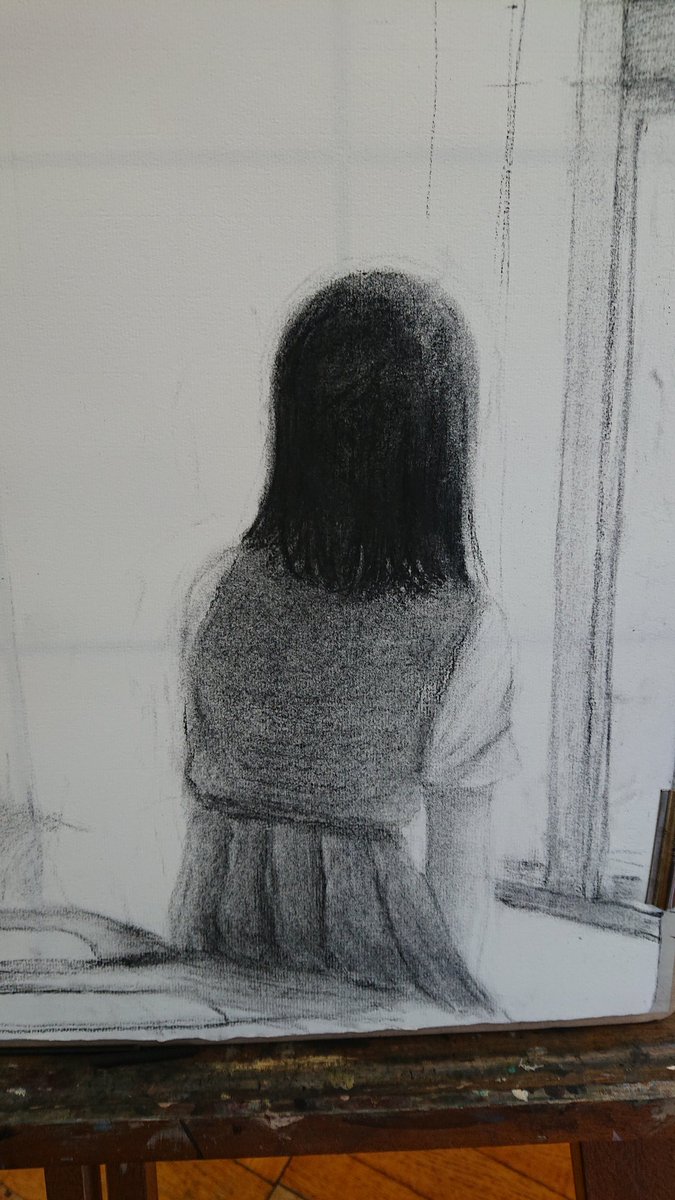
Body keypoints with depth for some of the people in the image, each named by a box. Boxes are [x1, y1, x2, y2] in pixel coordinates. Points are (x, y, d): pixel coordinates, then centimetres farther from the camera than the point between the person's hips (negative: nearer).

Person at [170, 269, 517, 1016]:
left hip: (218, 925, 3)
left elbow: (198, 785, -1)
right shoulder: (468, 632, -22)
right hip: (361, 929, -2)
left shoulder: (220, 590, -15)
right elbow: (459, 867, -12)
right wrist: (444, 972, 6)